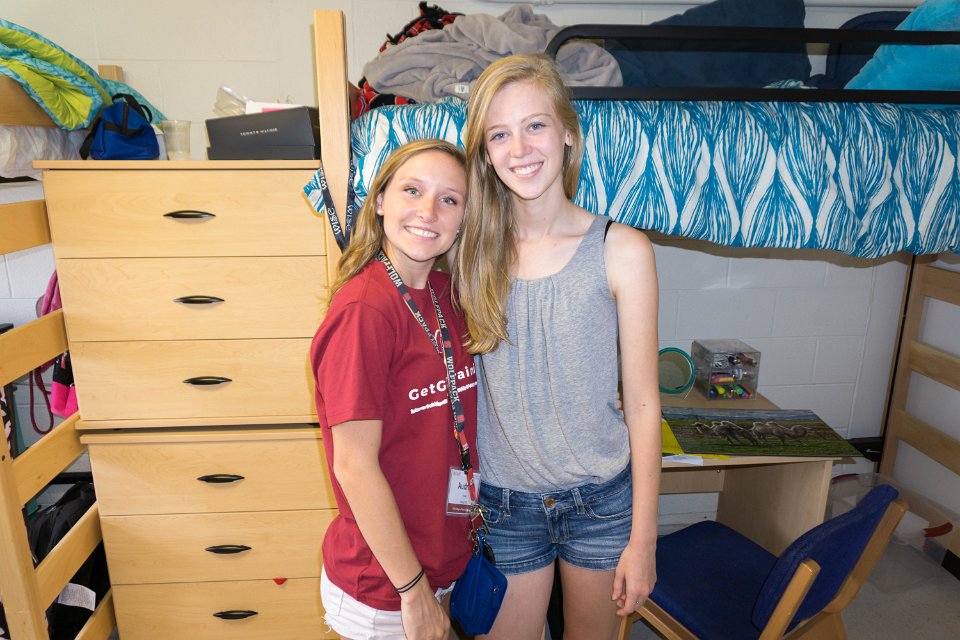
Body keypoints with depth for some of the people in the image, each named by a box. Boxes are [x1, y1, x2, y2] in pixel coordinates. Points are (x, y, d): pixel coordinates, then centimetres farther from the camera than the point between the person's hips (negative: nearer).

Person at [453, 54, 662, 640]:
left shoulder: (622, 250, -12)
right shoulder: (473, 249, -6)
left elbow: (642, 402, -9)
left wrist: (643, 537, -6)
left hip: (602, 498, -1)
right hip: (503, 502, 1)